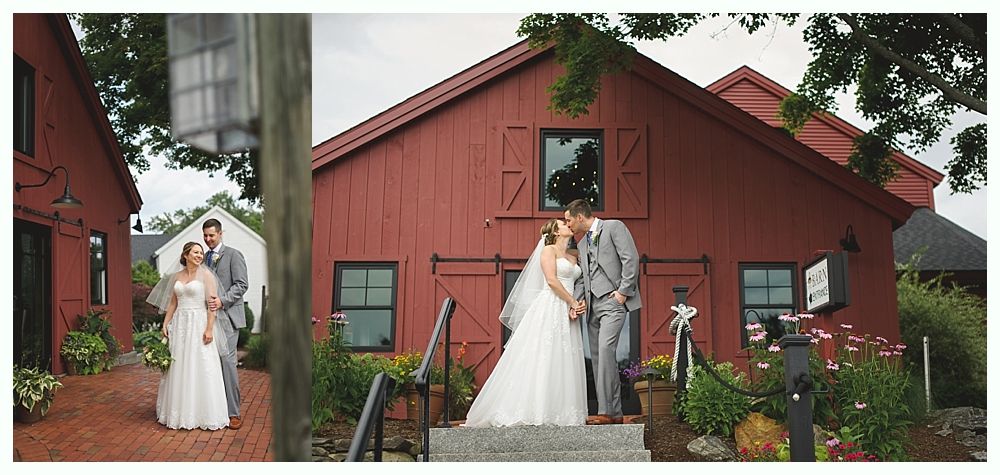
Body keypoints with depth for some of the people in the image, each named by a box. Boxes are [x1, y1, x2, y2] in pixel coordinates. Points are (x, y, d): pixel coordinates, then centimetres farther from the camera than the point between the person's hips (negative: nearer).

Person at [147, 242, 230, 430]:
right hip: (180, 325, 6)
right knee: (178, 369, 8)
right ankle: (180, 412, 18)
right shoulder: (177, 276, 12)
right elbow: (172, 303, 16)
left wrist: (209, 329, -17)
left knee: (201, 370, -4)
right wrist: (165, 324, 7)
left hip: (198, 325, -6)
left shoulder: (206, 275, -4)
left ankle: (205, 414, 4)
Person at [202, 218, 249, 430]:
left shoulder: (233, 255, -1)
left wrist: (222, 300, -19)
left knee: (227, 361, -11)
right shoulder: (204, 258, 19)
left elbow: (241, 284, -9)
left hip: (227, 315, -6)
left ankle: (233, 412, -8)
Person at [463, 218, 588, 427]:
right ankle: (533, 411, -12)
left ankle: (561, 412, 0)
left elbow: (577, 285, 18)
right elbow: (551, 280, -12)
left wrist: (577, 305, -3)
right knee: (542, 359, -11)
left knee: (564, 362, 1)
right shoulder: (548, 250, 1)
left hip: (566, 315, 7)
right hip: (549, 308, -7)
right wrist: (573, 302, -11)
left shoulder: (572, 258, 22)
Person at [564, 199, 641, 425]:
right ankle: (614, 412, 6)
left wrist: (623, 291, -13)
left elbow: (631, 258, -8)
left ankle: (607, 411, -22)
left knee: (605, 349, -21)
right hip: (592, 304, 8)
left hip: (613, 300, -8)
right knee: (597, 356, 3)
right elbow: (582, 279, 19)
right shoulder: (582, 244, 23)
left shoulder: (614, 227, 1)